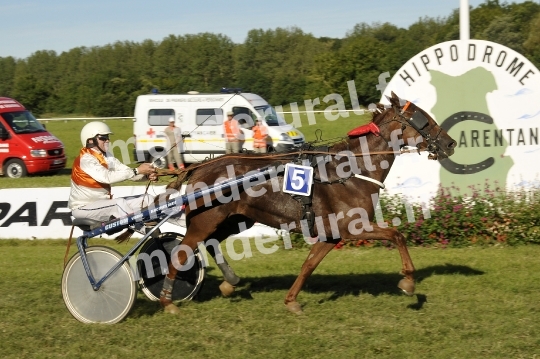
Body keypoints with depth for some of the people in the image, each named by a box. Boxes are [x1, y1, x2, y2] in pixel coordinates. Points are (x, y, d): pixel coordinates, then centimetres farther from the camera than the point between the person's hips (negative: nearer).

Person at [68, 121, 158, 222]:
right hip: (83, 207, -9)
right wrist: (137, 171, -34)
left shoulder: (106, 156, 7)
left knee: (147, 199, -2)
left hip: (103, 203, 9)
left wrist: (147, 175, -22)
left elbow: (124, 170, -3)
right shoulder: (86, 159, -20)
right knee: (120, 203, -35)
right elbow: (108, 177, -33)